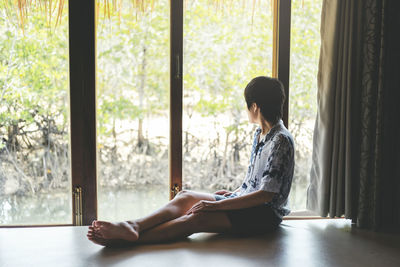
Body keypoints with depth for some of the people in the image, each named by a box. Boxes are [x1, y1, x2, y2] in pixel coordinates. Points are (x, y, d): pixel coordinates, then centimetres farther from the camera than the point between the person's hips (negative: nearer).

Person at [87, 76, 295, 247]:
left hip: (266, 213, -9)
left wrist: (217, 205, -23)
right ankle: (134, 227, -31)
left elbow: (266, 194, -23)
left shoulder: (281, 141, -18)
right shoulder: (260, 134, 13)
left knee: (197, 218, -28)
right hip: (247, 201, 9)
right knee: (187, 197, -11)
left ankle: (124, 240, -36)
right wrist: (233, 194, 11)